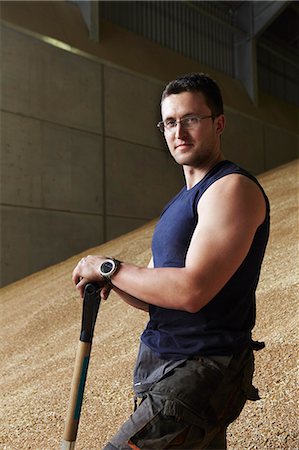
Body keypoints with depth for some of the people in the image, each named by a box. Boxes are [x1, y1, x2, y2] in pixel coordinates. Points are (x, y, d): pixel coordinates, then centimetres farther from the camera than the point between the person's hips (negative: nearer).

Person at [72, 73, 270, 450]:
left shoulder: (233, 189, -13)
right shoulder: (182, 202, 18)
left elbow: (192, 292, -24)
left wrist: (108, 268, -12)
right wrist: (113, 284, -2)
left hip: (200, 374, -9)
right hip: (163, 369, 9)